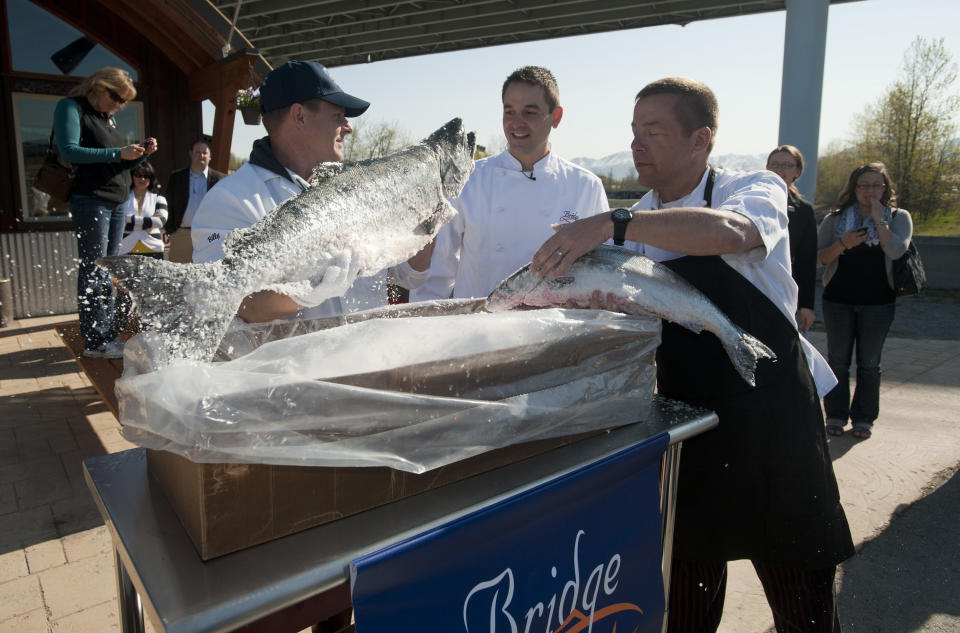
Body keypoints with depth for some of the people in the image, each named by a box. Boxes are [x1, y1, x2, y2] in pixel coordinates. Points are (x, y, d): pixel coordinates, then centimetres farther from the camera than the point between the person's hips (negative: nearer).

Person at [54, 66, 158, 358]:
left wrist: (141, 153, 6)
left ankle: (108, 333, 14)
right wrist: (119, 153, -17)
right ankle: (94, 341, -2)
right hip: (90, 201, -8)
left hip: (117, 203, 8)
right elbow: (69, 151, -15)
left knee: (107, 273, 9)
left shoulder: (108, 118, 21)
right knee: (93, 272, -6)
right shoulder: (71, 107, -1)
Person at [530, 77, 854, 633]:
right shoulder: (642, 223, 6)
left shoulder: (756, 190, -9)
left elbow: (729, 232, -35)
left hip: (773, 424, -4)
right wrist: (609, 303, -12)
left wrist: (612, 225, -40)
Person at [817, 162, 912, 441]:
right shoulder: (835, 219, 5)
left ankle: (863, 418, 16)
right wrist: (843, 244, -15)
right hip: (838, 300, 1)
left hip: (878, 302, 0)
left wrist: (878, 219, -15)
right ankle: (836, 415, 15)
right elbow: (821, 257, 3)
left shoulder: (898, 217, 3)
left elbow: (896, 251, -13)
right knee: (838, 360, 5)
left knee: (869, 363, 5)